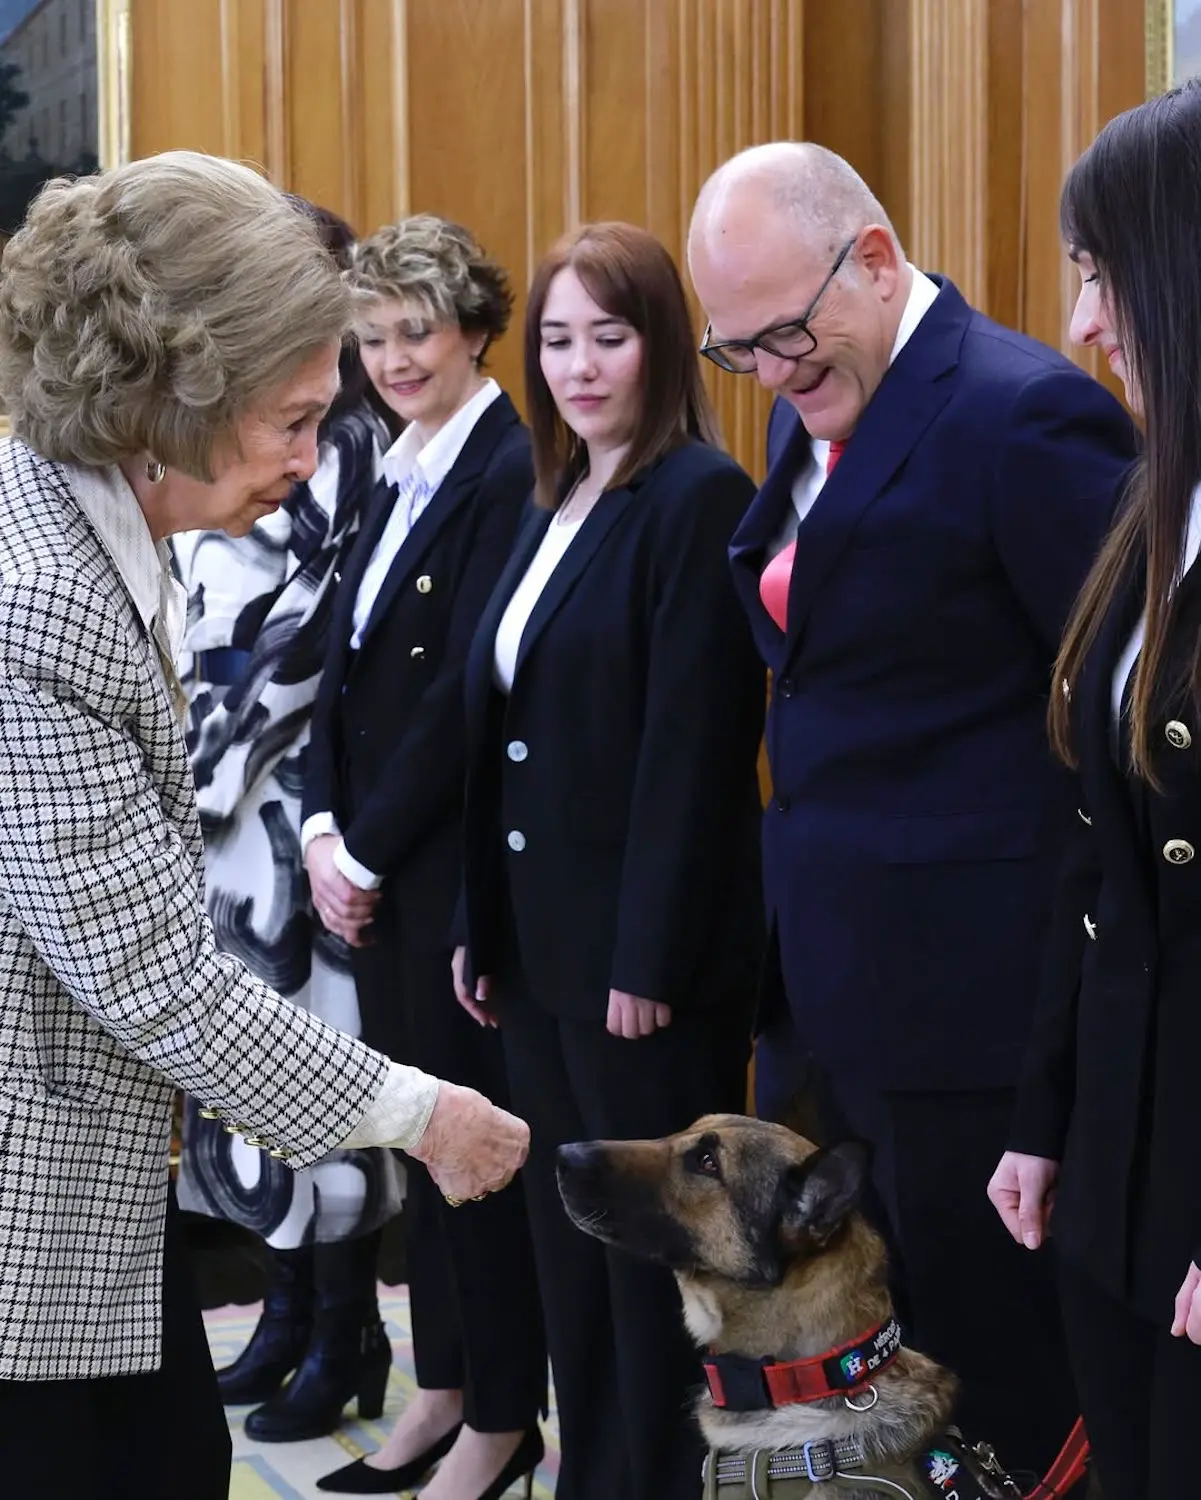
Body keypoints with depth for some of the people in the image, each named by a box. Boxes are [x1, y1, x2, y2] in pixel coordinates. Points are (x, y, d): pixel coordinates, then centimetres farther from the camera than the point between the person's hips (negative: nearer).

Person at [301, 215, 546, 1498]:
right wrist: (325, 827, 1)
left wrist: (371, 848, -12)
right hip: (375, 862, 8)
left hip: (461, 857, -8)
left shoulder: (510, 470, -14)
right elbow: (347, 664, 13)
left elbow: (467, 692, -18)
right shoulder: (400, 474, 13)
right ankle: (442, 1388, 24)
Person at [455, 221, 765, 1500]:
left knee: (654, 1246, 1)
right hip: (542, 946, 8)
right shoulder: (556, 505, 13)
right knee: (566, 1244, 13)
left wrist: (652, 960, -18)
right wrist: (483, 929, 12)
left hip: (644, 950, -8)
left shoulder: (699, 497, -12)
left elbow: (691, 747, -17)